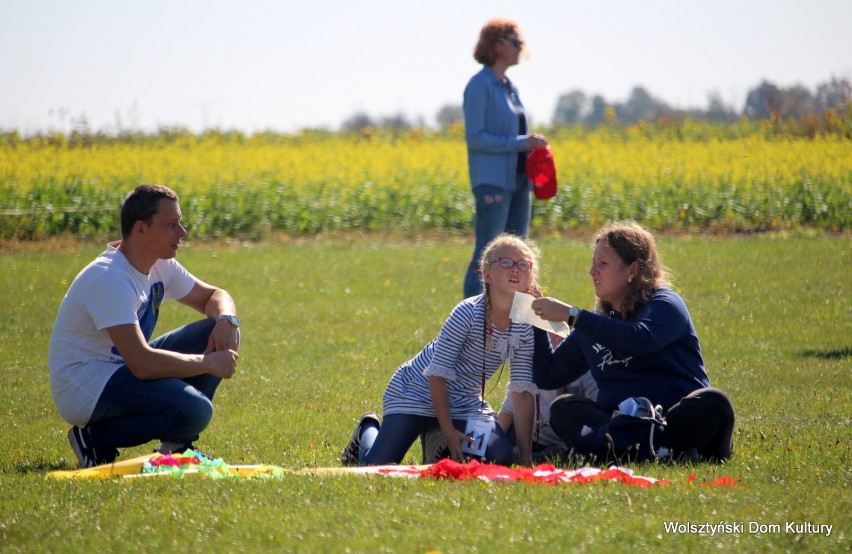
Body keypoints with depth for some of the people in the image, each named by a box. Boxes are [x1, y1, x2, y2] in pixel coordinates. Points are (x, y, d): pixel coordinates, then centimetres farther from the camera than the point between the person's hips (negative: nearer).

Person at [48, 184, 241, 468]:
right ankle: (96, 439, -8)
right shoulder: (109, 279, -26)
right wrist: (210, 363, -23)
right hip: (84, 389, -10)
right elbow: (143, 364, -33)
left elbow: (214, 296, 16)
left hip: (123, 370, 10)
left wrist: (226, 320, -9)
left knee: (221, 334, 1)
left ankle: (176, 445, 5)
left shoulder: (161, 266, 3)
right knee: (194, 410, -30)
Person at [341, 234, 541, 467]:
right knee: (377, 467, -16)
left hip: (465, 402, 5)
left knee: (500, 458, -19)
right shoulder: (468, 312, -25)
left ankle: (437, 443, 14)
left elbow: (522, 391, -9)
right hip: (417, 391, -5)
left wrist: (526, 456, -14)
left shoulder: (526, 328, -11)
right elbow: (437, 373, -21)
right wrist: (449, 431, -22)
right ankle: (368, 430, 23)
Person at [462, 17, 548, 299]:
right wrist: (521, 143, -18)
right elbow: (475, 137, -16)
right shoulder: (480, 85, -9)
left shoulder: (510, 88, 16)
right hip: (493, 182, -9)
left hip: (518, 180, 9)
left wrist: (532, 146, 3)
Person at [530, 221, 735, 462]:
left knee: (712, 402, -33)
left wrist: (571, 315, -19)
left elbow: (638, 340, -22)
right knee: (563, 409, -24)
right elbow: (548, 377, 19)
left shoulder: (665, 305, 1)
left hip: (677, 420, -4)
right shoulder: (596, 323, 18)